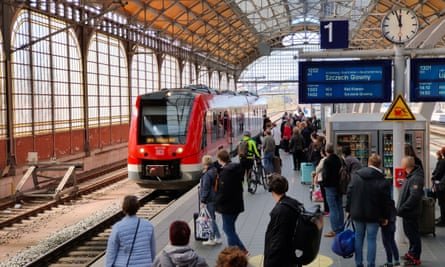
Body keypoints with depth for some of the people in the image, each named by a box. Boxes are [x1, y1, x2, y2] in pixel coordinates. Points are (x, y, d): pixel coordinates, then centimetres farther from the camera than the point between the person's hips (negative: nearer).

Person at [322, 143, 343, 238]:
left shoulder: (327, 161, -17)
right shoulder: (338, 159, 5)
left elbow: (326, 174, -20)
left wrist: (324, 183, -3)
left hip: (330, 187, -7)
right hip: (339, 186, 7)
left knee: (333, 209, -3)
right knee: (339, 208, 14)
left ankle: (335, 230, 0)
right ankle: (340, 228, 21)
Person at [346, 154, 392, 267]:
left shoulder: (356, 176, 1)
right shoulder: (382, 181, -10)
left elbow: (349, 193, 4)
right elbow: (386, 201, -7)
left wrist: (349, 209, 11)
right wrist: (386, 216, 2)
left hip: (357, 213, 3)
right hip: (373, 215, -3)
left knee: (358, 238, 12)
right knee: (371, 239, 5)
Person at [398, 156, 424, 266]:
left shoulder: (416, 178, -23)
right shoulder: (410, 176, 9)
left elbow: (414, 197, -30)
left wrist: (402, 209, -26)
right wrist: (401, 208, 14)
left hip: (411, 212, -10)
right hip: (407, 212, 10)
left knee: (413, 234, 1)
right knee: (409, 232, 20)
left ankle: (415, 258, 11)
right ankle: (412, 253, 35)